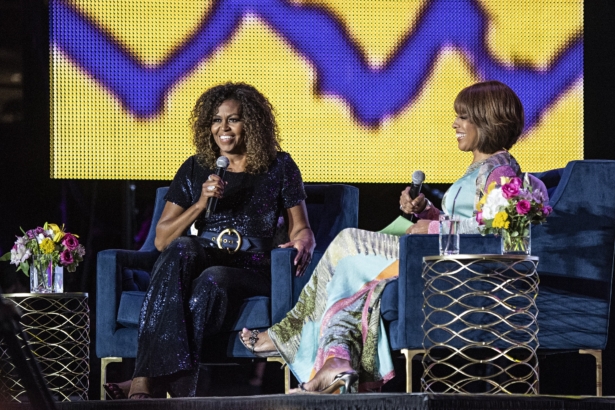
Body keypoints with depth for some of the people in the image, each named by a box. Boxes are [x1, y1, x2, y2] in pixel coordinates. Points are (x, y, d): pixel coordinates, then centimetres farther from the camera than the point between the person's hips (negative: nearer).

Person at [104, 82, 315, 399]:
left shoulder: (279, 168, 12)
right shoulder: (195, 170, 16)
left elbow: (300, 230, 11)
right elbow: (162, 239, 11)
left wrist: (302, 244, -14)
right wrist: (201, 204, -4)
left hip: (252, 274, -2)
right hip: (200, 264, 2)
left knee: (211, 281, -38)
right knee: (181, 249, -35)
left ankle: (150, 380, -42)